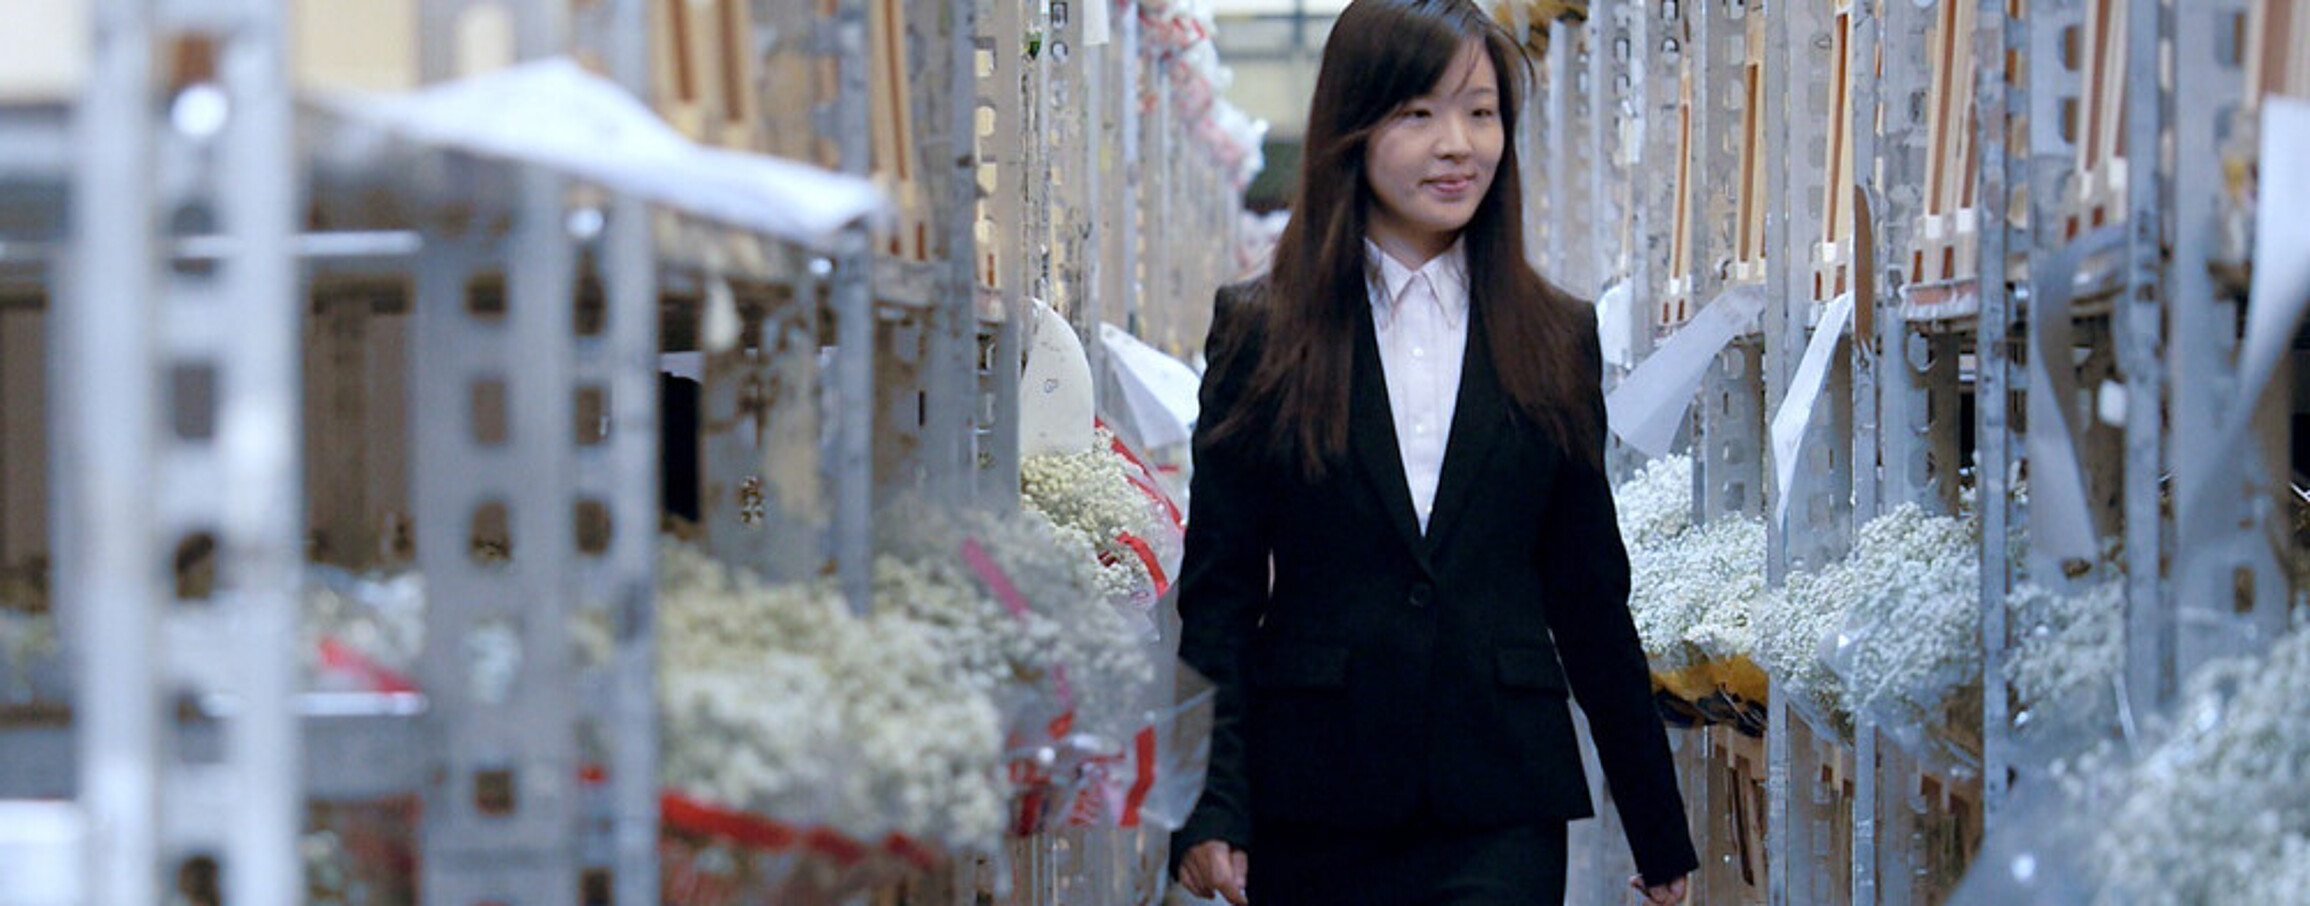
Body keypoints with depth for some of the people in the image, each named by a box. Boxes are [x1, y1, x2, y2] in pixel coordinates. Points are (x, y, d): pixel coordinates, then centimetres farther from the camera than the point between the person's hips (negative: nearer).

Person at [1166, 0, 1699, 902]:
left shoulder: (1556, 339, 9)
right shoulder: (1259, 331, 4)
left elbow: (1591, 600, 13)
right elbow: (1217, 590, 1)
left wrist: (1660, 833, 13)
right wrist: (1213, 810, -10)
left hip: (1499, 819, 0)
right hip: (1311, 813, 0)